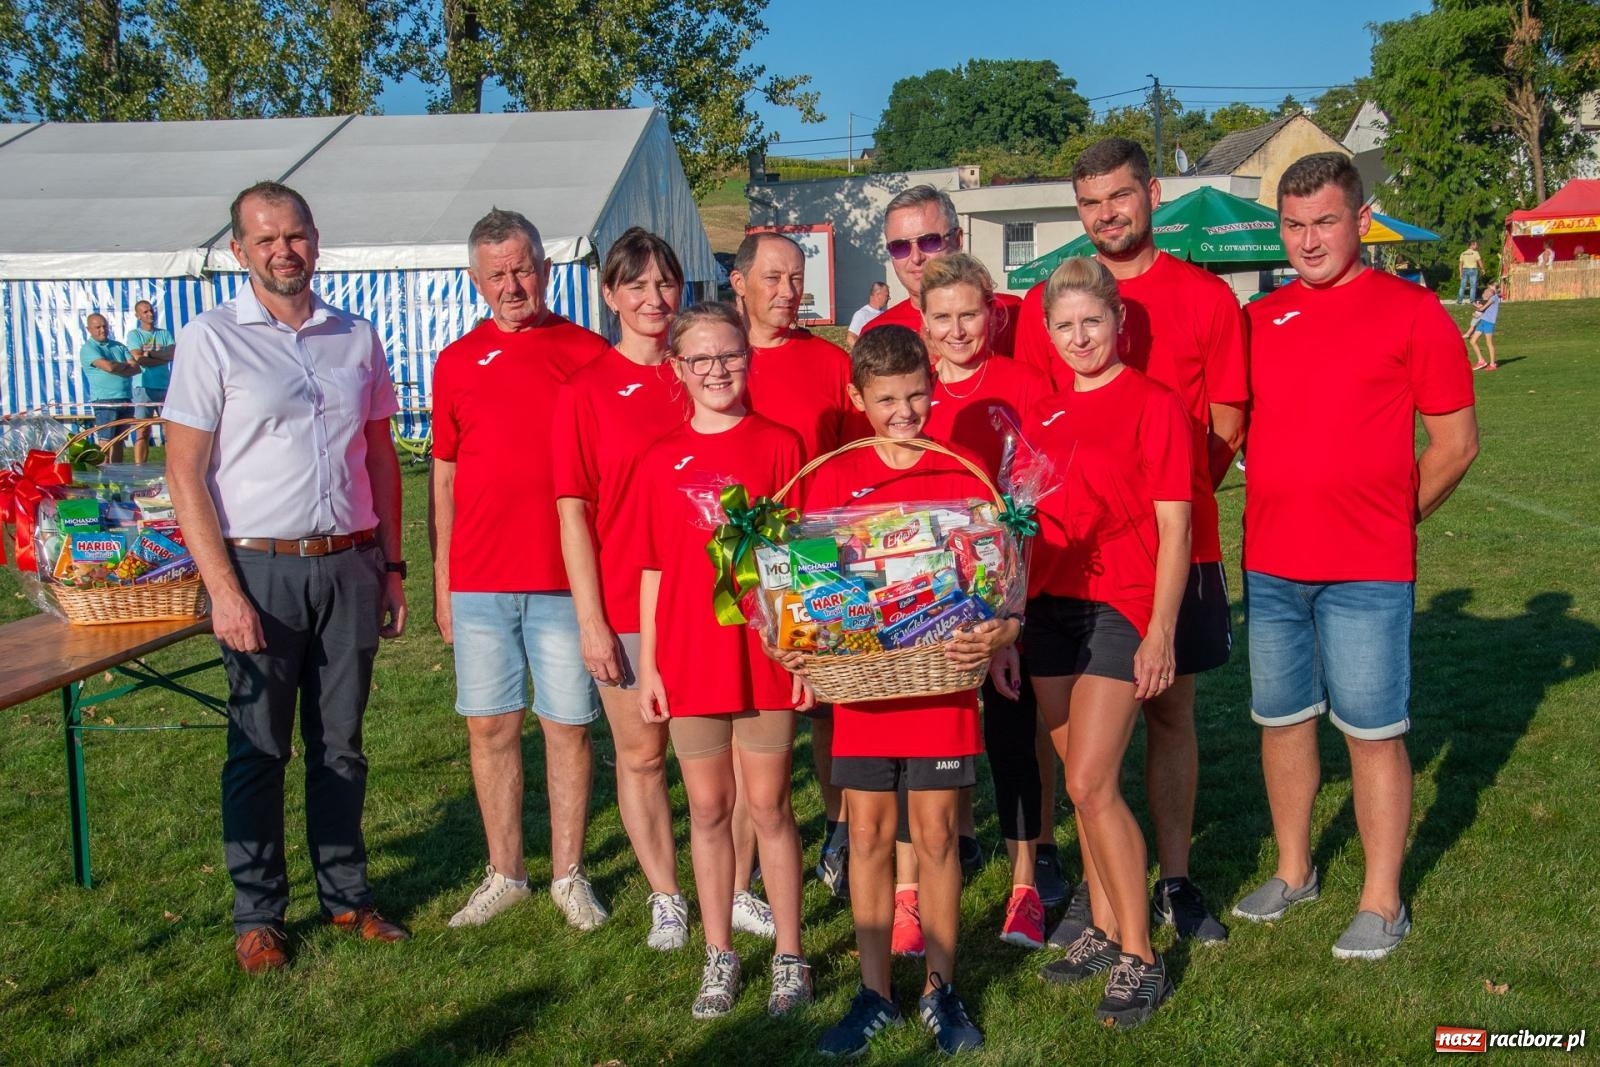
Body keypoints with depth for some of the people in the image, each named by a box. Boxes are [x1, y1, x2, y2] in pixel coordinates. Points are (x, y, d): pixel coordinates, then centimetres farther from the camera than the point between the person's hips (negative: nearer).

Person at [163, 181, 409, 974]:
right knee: (259, 748, 6)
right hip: (261, 570, -3)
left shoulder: (356, 338, 9)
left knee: (340, 743, 12)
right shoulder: (212, 339, -3)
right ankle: (257, 914, 19)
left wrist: (391, 565, 10)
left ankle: (346, 895, 24)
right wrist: (223, 589, -13)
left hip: (349, 566, 3)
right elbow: (185, 471, -6)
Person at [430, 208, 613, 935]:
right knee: (490, 727, 8)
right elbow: (443, 478, 12)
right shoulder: (457, 363, 9)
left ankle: (569, 873, 18)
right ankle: (504, 873, 22)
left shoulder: (588, 354, 3)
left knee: (568, 725, 5)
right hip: (478, 580, 2)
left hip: (566, 578, -2)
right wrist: (441, 581, 8)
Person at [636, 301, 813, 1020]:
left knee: (769, 805, 6)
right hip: (689, 657, 2)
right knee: (708, 810, 11)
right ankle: (718, 955, 23)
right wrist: (648, 664, 5)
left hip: (764, 655, -2)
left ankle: (788, 955, 19)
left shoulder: (779, 446, -1)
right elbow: (653, 569, 7)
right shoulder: (661, 461, 5)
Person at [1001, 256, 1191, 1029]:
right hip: (1048, 610, 6)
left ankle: (1140, 959, 4)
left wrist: (1160, 633, -14)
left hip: (1120, 609, -6)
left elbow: (1173, 530, -9)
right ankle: (1104, 930, 27)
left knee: (1091, 785, -10)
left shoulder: (1154, 406, -6)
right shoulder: (1041, 418, 11)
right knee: (1083, 783, 12)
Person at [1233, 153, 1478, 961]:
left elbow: (1455, 441, -1)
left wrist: (1389, 518, 2)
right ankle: (1293, 872, 31)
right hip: (1269, 565, 5)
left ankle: (1382, 902, 15)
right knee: (1281, 719, 14)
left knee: (1373, 732, 1)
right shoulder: (1260, 320, 9)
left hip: (1367, 570, -4)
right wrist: (1282, 514, 7)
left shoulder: (1411, 312, -2)